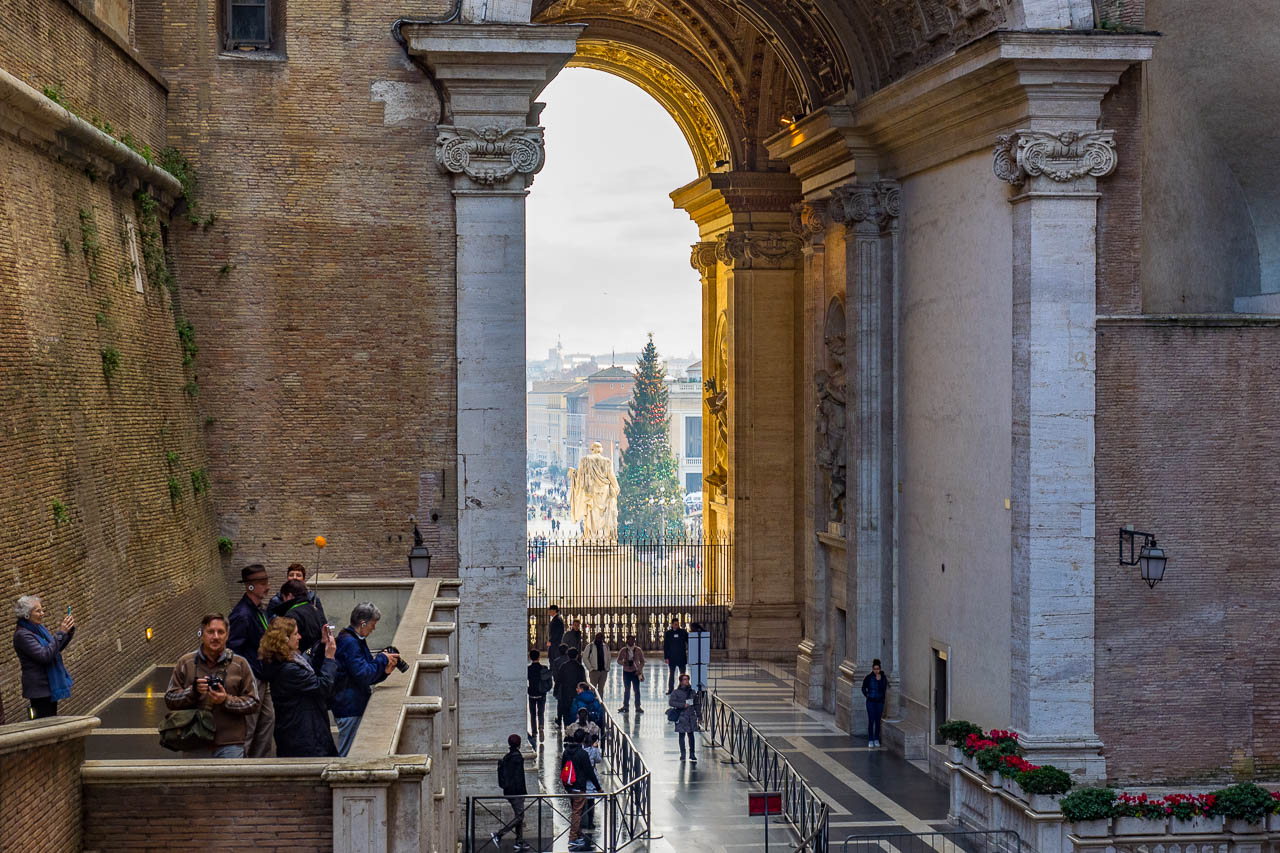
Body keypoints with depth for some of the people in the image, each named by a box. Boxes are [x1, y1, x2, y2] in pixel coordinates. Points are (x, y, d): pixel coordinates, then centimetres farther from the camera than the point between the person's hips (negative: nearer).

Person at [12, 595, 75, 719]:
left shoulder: (38, 628, 8)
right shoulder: (22, 635, -19)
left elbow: (57, 647, 17)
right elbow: (45, 656, -28)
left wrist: (69, 631, 1)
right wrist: (60, 632, -27)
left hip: (50, 686, 9)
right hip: (39, 689, -9)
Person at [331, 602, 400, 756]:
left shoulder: (356, 641, 16)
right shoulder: (349, 643, -17)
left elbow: (365, 677, 20)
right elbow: (363, 675, -22)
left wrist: (384, 671, 4)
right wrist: (382, 659, -10)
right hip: (350, 708, -10)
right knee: (347, 756, -6)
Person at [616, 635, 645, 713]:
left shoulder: (638, 650, -4)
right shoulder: (623, 650, -2)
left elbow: (642, 661, 3)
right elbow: (619, 660, 2)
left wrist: (639, 670, -8)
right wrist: (623, 663, -19)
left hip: (635, 672, -1)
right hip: (626, 672, 1)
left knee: (637, 690, 0)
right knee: (626, 690, 6)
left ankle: (638, 707, 6)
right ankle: (625, 706, 13)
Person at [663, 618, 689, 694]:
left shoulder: (683, 632, 3)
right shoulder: (667, 633, 1)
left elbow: (688, 642, 8)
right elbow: (665, 646, 2)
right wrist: (666, 657, -3)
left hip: (682, 657, 0)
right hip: (671, 657, 0)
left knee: (682, 674, 4)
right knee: (671, 674, 5)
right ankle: (670, 689, 10)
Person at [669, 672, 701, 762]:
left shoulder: (692, 692, 11)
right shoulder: (676, 692, 0)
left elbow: (697, 704, 16)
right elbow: (671, 702, -10)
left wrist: (699, 715, 11)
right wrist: (683, 705, -16)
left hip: (691, 717, 2)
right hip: (681, 717, -2)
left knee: (691, 735, 1)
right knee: (681, 735, 3)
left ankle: (692, 754, 5)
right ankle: (682, 754, 11)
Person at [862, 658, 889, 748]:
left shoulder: (883, 677, -3)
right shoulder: (869, 677, -6)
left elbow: (884, 689, -10)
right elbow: (864, 688, 5)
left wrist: (879, 680, -18)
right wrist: (868, 696, 3)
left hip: (880, 701, 1)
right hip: (871, 702, -1)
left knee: (878, 721, 7)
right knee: (871, 721, -4)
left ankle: (876, 740, 17)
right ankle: (870, 740, 1)